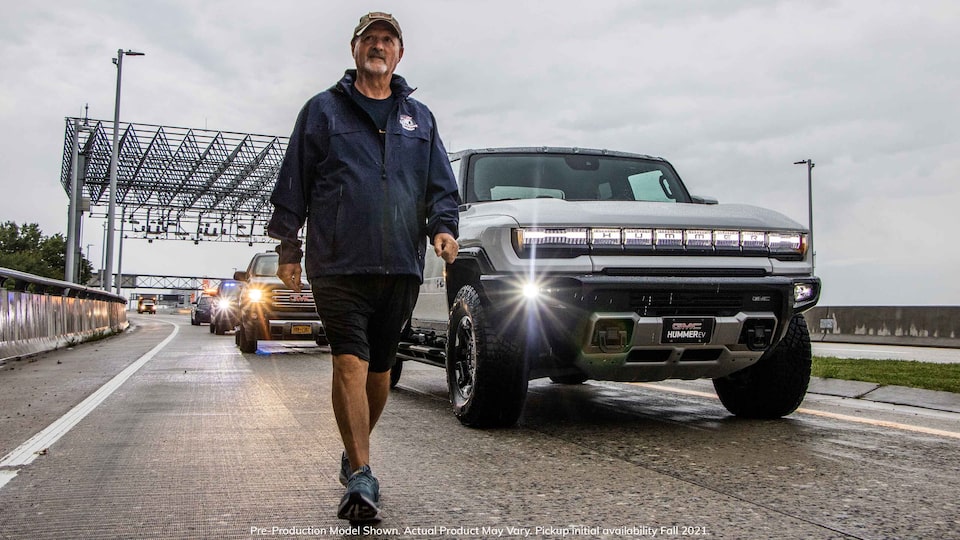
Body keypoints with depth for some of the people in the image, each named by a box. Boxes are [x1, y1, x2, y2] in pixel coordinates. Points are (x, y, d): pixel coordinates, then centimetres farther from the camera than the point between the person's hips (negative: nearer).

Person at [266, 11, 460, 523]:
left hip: (401, 266, 3)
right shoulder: (323, 110, 11)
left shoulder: (419, 117, 19)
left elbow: (442, 184, 17)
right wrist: (288, 247, 5)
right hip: (338, 264, -3)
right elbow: (293, 183, 10)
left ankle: (355, 453, 30)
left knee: (380, 367, 10)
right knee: (350, 363, -14)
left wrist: (442, 226, -2)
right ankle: (360, 477, -12)